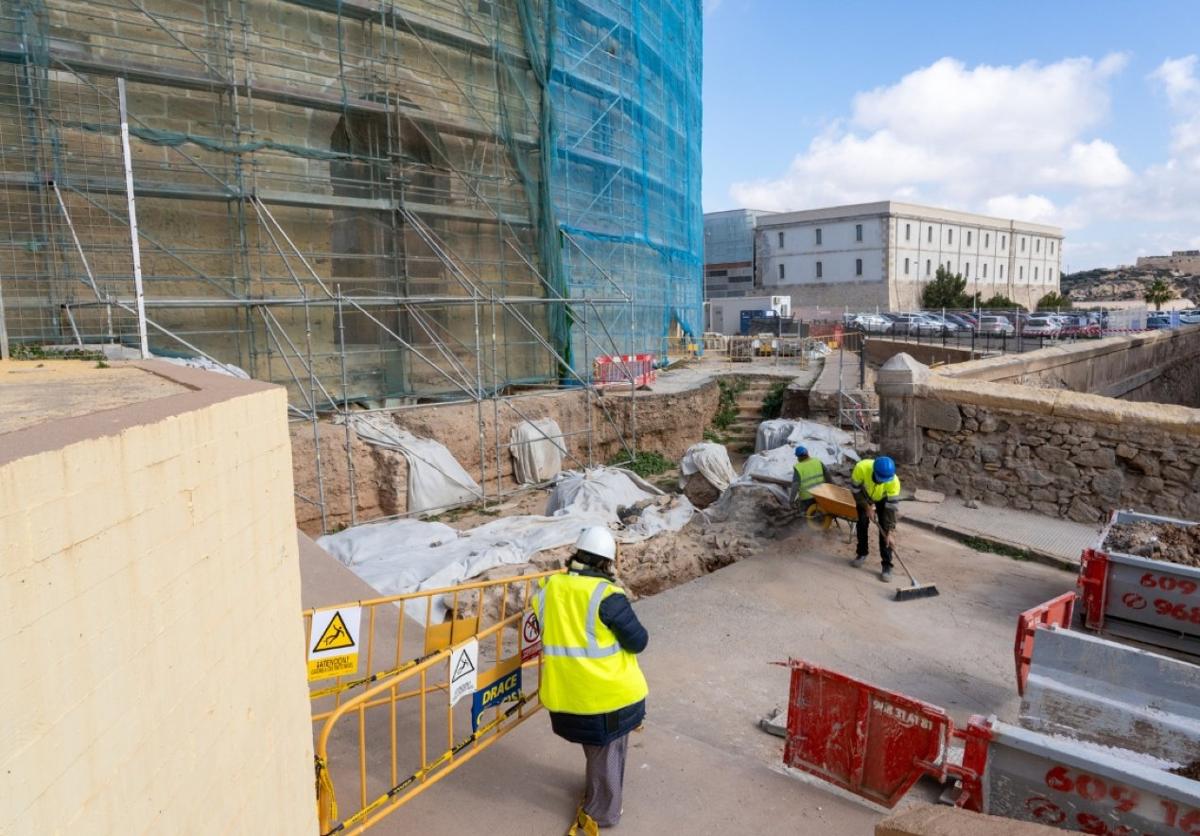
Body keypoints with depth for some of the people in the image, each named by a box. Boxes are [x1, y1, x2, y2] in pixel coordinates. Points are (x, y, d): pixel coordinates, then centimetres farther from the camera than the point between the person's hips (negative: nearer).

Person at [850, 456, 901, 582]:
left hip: (883, 499, -1)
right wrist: (867, 507, -23)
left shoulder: (894, 482, -40)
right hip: (864, 495, 1)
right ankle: (862, 554, 25)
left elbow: (891, 508, -32)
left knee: (884, 529, -10)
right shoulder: (861, 468, -42)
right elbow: (855, 489, -22)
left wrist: (891, 533, -32)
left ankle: (887, 566, -5)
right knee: (862, 523, 3)